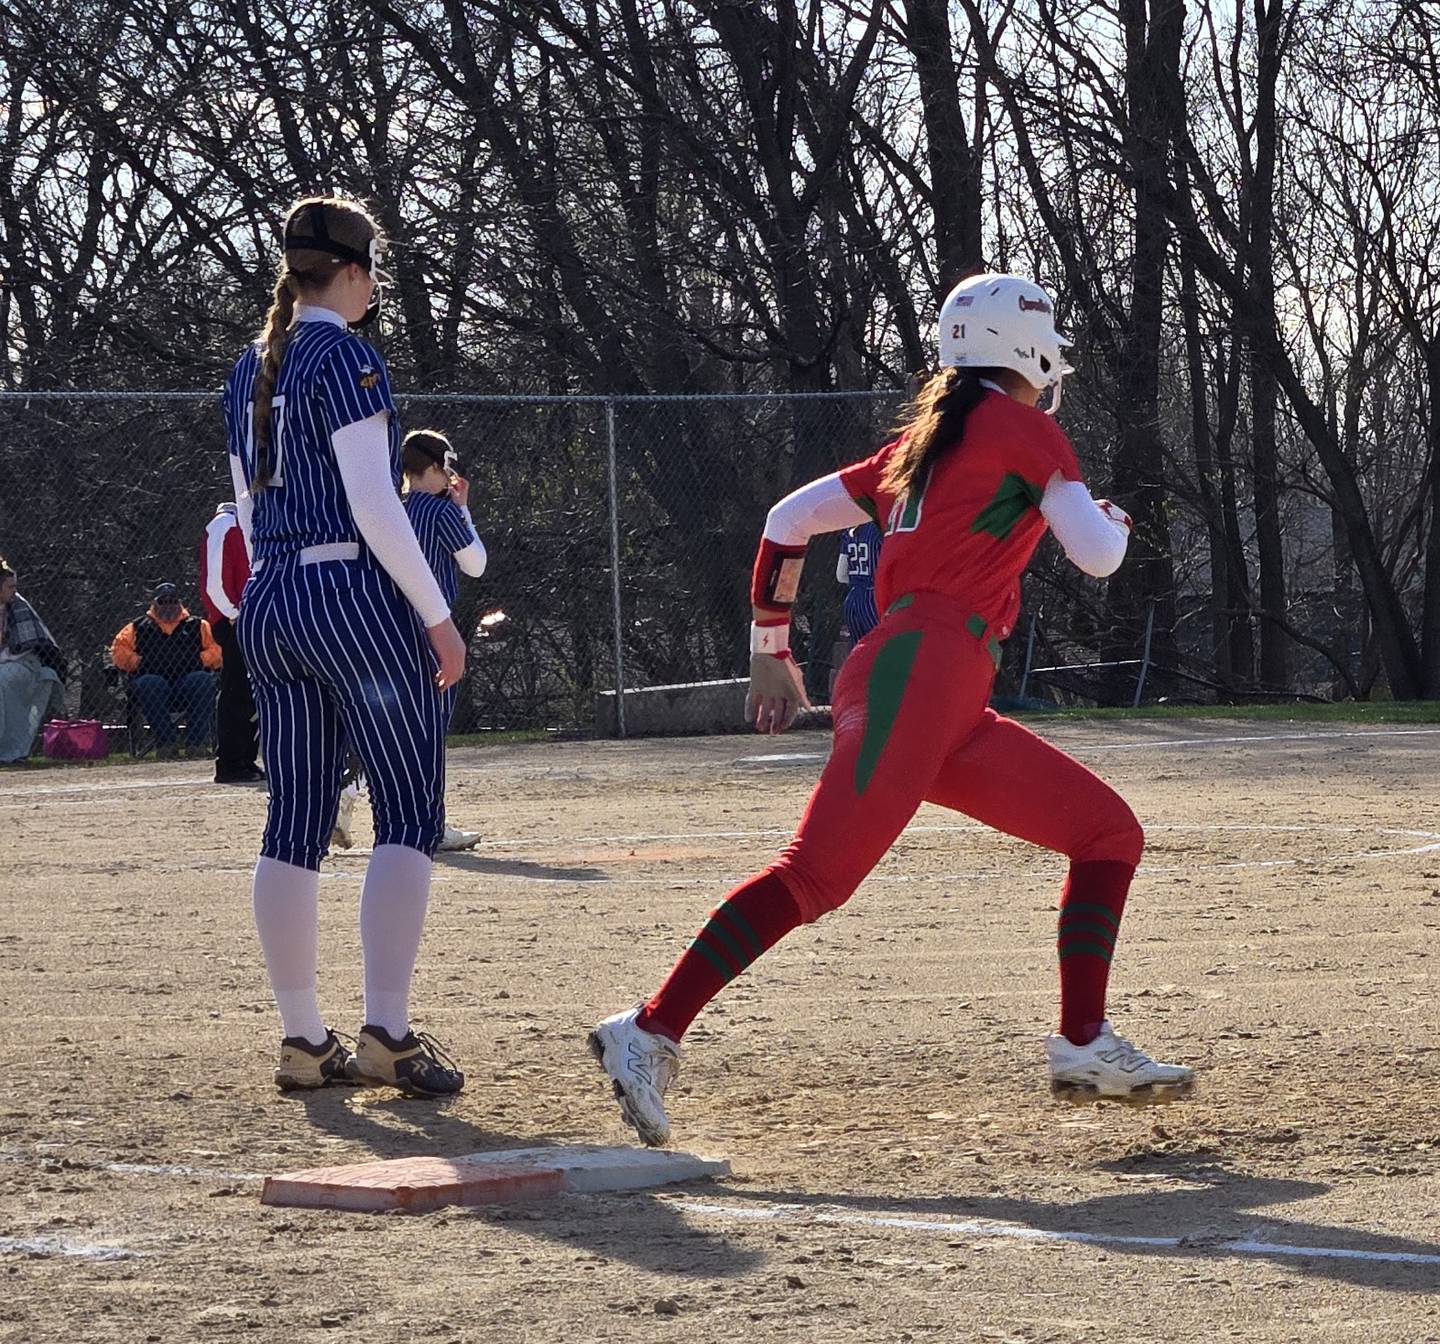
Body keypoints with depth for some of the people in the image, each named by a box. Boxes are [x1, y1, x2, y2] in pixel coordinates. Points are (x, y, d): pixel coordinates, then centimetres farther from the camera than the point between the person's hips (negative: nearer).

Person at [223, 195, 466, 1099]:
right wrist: (438, 616, -13)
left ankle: (303, 1040, 8)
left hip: (269, 607, 8)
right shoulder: (345, 357, -10)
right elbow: (373, 504, -16)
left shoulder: (251, 371, 14)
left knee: (295, 824, 7)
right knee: (410, 815, -4)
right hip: (356, 598, -8)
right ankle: (388, 1034, -11)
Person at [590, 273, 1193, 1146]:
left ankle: (1085, 1047, 4)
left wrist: (771, 650, 27)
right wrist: (1117, 520, 19)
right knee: (820, 872, -20)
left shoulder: (922, 443, 25)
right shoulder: (1022, 429, 3)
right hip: (921, 672, -9)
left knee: (1110, 832, 11)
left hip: (953, 710, 9)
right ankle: (652, 1033, -24)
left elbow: (790, 517, 23)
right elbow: (1097, 555, -4)